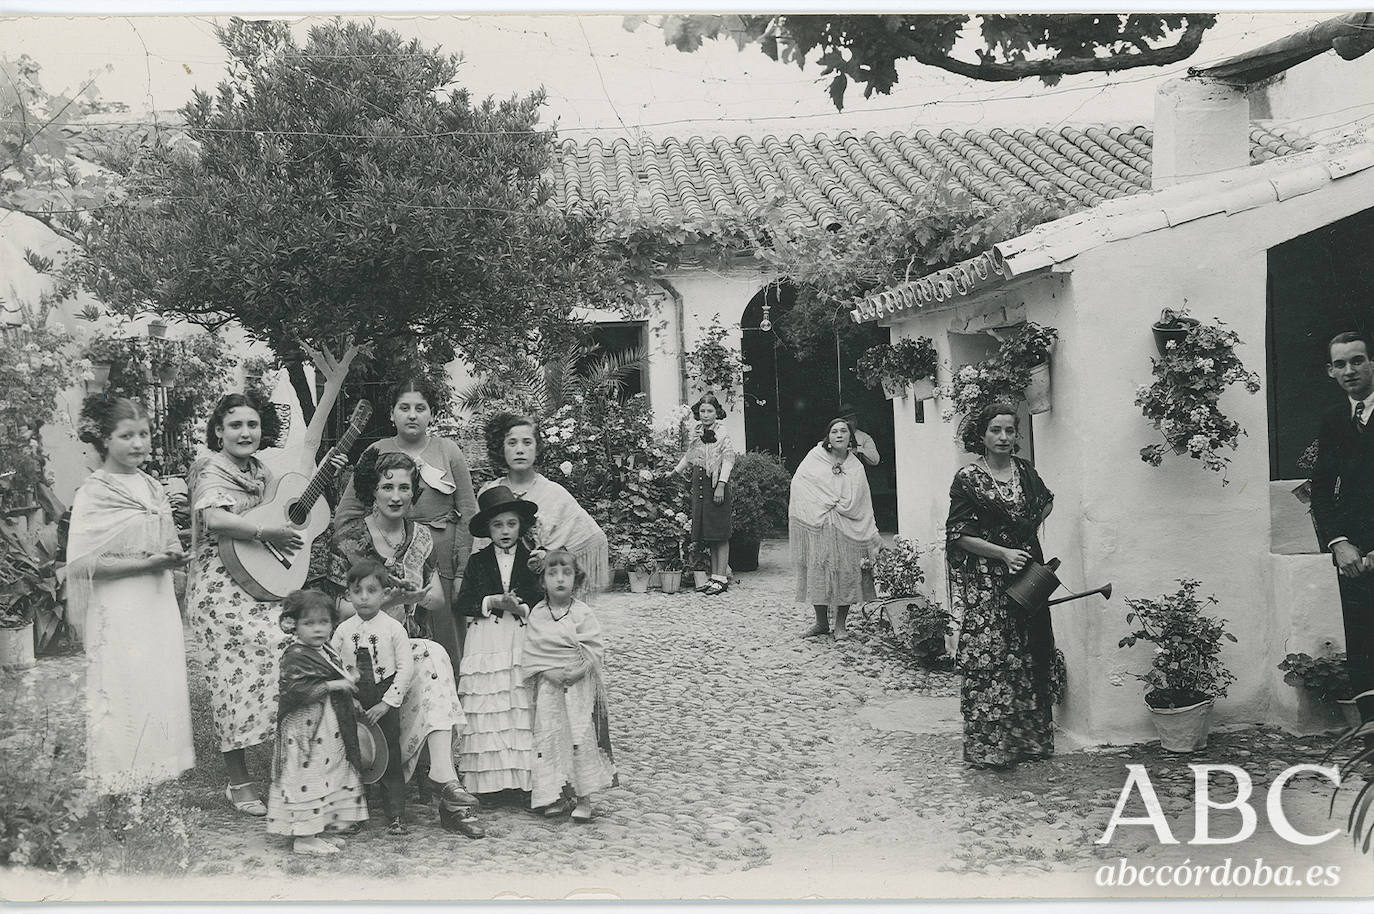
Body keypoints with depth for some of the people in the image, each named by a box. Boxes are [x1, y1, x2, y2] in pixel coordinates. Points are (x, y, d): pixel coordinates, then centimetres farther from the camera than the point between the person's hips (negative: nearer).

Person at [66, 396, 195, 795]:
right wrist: (144, 564, -18)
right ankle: (119, 784, 6)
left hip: (159, 602, 7)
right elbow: (81, 562, -15)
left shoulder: (153, 487, 13)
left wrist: (173, 559, 1)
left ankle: (160, 772, 20)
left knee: (165, 686, 8)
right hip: (119, 610, -7)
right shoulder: (94, 492, -8)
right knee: (125, 691, -5)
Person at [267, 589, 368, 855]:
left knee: (333, 774, 15)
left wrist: (348, 681, 10)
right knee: (307, 777, -4)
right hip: (306, 731, -10)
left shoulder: (327, 652, 12)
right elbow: (295, 689, -27)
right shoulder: (295, 656, -16)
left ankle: (325, 828, 26)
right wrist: (331, 686, -26)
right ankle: (304, 836, 4)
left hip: (332, 732, 10)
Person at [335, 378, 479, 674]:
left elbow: (468, 513, 4)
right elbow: (345, 515, 8)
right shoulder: (376, 453, 6)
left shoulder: (448, 451, 6)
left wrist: (463, 572, -3)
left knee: (446, 645, 1)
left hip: (442, 560, 0)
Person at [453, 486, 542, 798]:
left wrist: (521, 607, -14)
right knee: (487, 712, -4)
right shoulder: (478, 562, 10)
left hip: (523, 643, 0)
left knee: (524, 709, -6)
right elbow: (461, 605, 2)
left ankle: (525, 778, -2)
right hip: (485, 645, 0)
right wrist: (493, 602, -10)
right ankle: (489, 780, -1)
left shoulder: (532, 561, 9)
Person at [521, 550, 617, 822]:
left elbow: (594, 651, -6)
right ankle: (555, 796, 14)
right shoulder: (536, 615, 3)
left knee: (581, 737, -4)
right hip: (547, 686, 3)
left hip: (579, 685, -2)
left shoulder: (583, 613, -3)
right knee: (548, 737, 4)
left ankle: (583, 798, 4)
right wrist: (547, 672, -13)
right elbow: (529, 652, 2)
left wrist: (577, 671, -19)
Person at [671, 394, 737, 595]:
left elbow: (727, 462, -14)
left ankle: (722, 578, -1)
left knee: (720, 535, -4)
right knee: (709, 537, 10)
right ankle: (714, 576, 17)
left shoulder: (723, 437, -7)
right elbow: (688, 457, 29)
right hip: (699, 488, 7)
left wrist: (721, 486, -21)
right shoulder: (698, 438, 14)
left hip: (716, 487, -7)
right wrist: (674, 472, 32)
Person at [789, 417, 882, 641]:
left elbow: (862, 505, 10)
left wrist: (873, 536, 6)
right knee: (817, 572, 2)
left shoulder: (856, 468, 9)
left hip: (846, 530, 1)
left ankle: (840, 624, 13)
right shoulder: (815, 458, 3)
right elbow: (798, 486, 0)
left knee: (845, 573, 0)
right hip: (817, 528, -1)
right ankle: (821, 622, 15)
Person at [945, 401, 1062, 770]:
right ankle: (988, 746, 0)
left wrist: (1030, 528, 13)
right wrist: (1004, 553, -16)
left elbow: (1046, 502, 29)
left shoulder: (1025, 470, 9)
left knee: (1030, 654, 8)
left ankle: (1029, 737, 25)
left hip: (1027, 573, 5)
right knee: (988, 656, -7)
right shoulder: (967, 479, -7)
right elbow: (959, 535, -10)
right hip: (985, 580, -5)